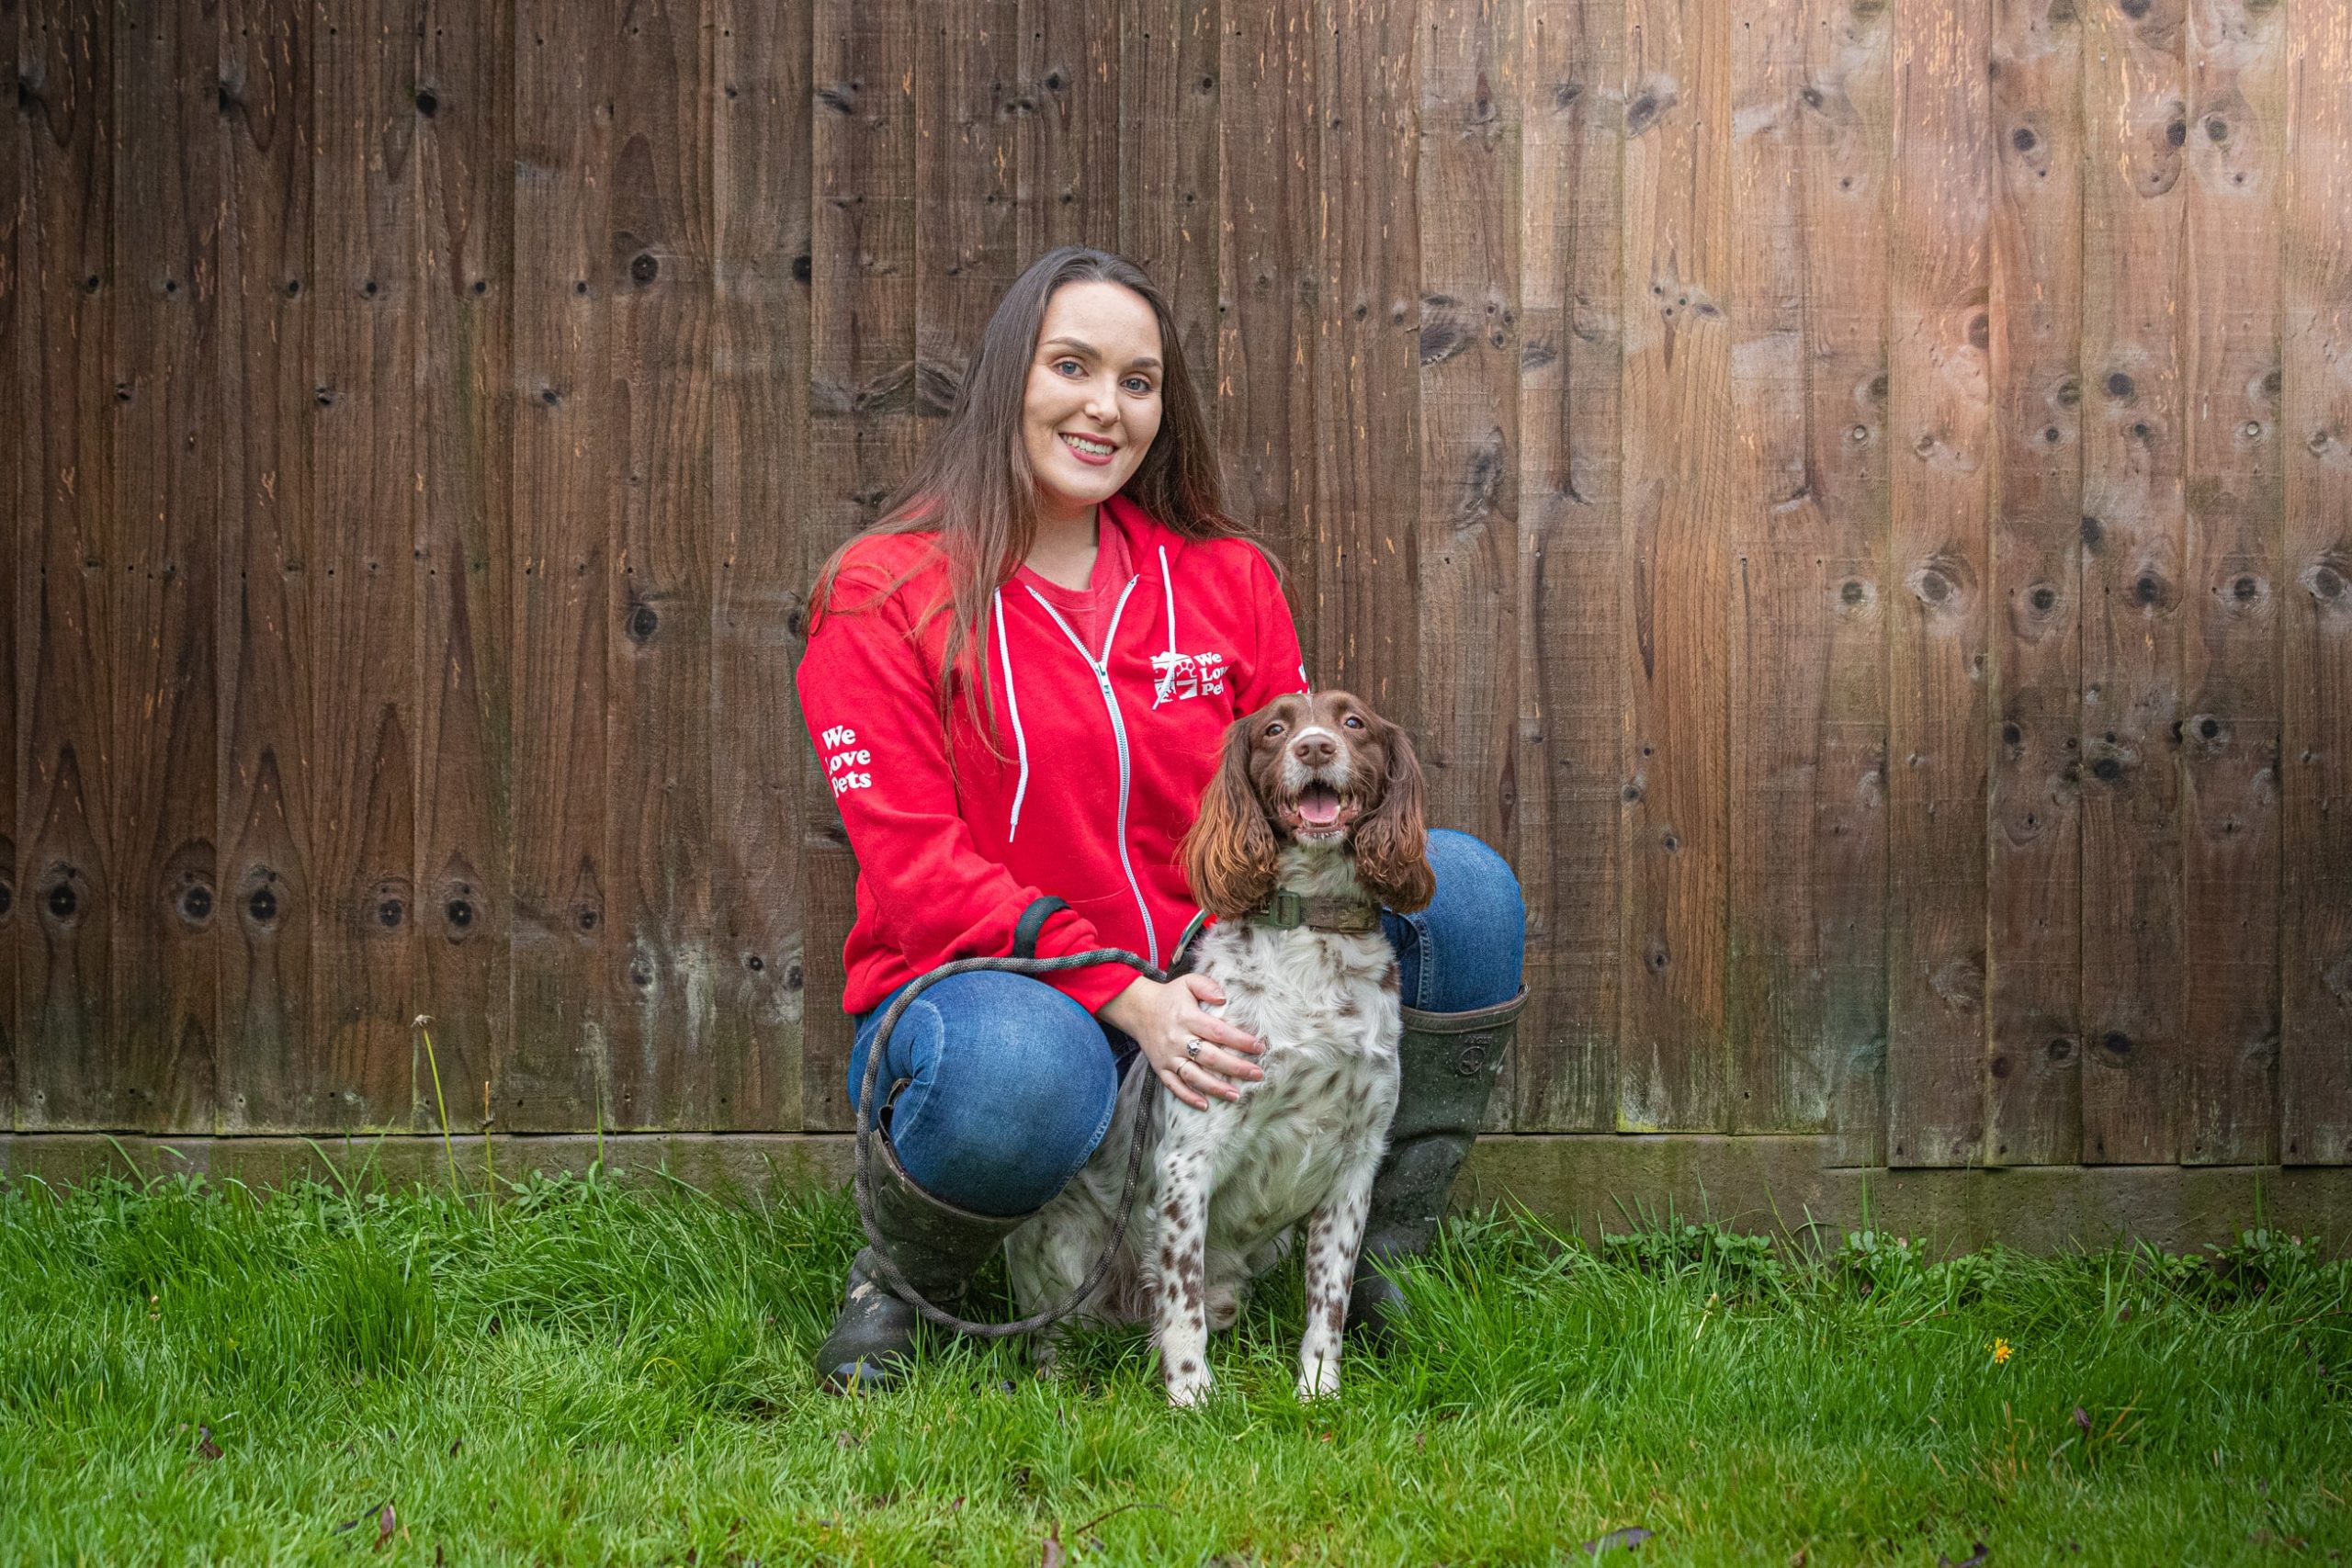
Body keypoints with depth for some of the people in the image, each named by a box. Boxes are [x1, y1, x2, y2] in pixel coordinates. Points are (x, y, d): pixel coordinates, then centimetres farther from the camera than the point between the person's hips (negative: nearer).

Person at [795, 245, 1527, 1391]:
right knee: (1019, 1068, -42)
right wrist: (1122, 996, -24)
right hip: (994, 992, -5)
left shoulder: (1227, 579, 9)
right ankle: (896, 1279, -6)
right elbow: (916, 869, -12)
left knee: (1464, 885, -13)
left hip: (1196, 1010, 5)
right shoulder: (886, 594, -4)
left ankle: (1372, 1269, -3)